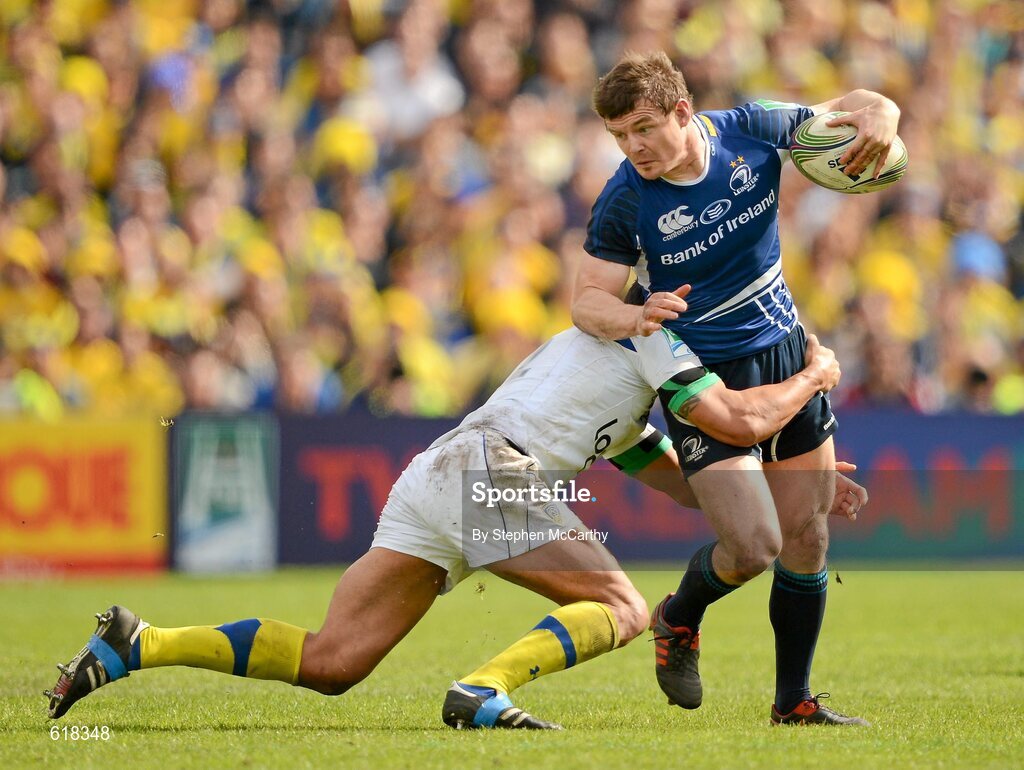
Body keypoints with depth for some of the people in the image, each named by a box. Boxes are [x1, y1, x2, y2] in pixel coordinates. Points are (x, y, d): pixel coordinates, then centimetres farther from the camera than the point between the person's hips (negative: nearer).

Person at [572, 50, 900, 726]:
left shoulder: (753, 131, -9)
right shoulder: (624, 202, -17)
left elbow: (857, 106, 3)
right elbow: (588, 299, -13)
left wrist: (877, 118, -22)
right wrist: (634, 318, -35)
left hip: (786, 352, 4)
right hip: (705, 381, -4)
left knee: (807, 539, 5)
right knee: (753, 546, -15)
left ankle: (794, 700, 20)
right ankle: (678, 620, 18)